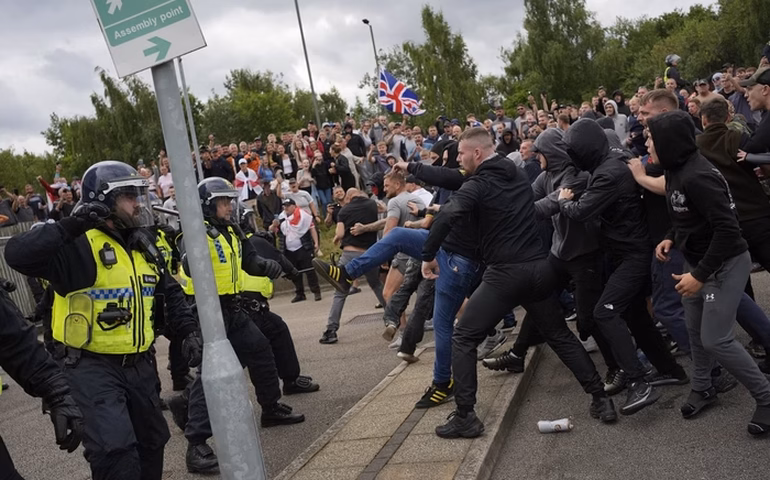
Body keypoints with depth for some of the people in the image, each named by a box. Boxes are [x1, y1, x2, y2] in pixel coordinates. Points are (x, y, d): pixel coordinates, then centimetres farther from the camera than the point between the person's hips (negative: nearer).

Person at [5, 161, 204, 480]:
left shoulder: (143, 246, 8)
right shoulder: (80, 245, -16)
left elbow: (170, 293, 19)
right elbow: (18, 255, -31)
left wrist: (189, 332, 8)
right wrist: (71, 226, -35)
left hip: (140, 363, 8)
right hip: (92, 365, -8)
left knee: (151, 441, 19)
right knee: (116, 448, -19)